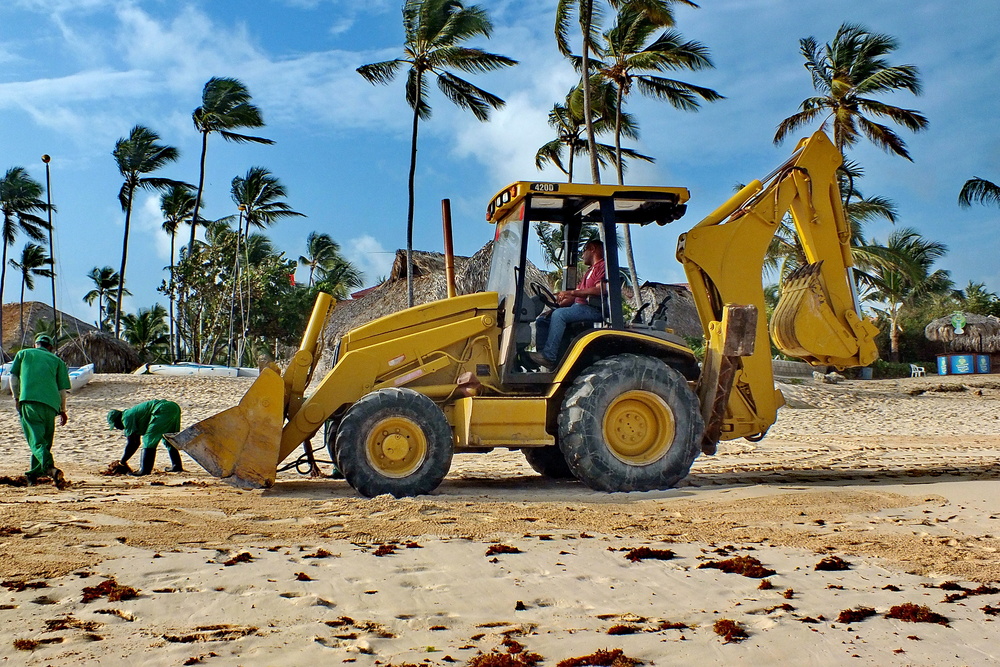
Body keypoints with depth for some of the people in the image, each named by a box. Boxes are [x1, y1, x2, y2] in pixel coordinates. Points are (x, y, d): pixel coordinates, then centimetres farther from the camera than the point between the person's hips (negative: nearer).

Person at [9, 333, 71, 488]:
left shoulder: (23, 353, 21)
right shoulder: (57, 360, 20)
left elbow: (13, 377, 12)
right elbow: (63, 389, 13)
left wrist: (16, 398, 20)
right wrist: (62, 410, 21)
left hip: (29, 400, -2)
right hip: (50, 403, 2)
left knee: (36, 439, -12)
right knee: (46, 439, 17)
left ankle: (50, 468, -35)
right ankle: (34, 474, 22)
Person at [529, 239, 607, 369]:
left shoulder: (602, 266, 0)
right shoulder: (589, 271, 32)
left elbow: (600, 290, -20)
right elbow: (574, 298, 25)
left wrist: (571, 292, -21)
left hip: (594, 309, -10)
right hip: (580, 307, 10)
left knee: (559, 314, -32)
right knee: (542, 320, 1)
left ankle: (548, 356, -35)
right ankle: (541, 355, -10)